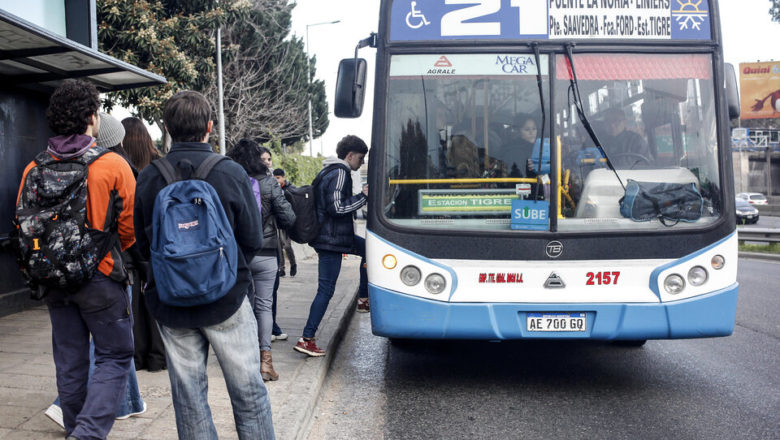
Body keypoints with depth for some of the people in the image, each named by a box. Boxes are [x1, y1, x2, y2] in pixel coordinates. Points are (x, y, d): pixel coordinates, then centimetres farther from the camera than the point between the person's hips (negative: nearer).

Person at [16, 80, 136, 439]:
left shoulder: (34, 169, -1)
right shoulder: (113, 165, -12)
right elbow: (131, 227, -8)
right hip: (100, 276, -5)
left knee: (70, 361, 16)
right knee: (115, 357, 5)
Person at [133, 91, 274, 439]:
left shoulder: (147, 179, -4)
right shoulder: (231, 173, -12)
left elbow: (143, 245, 4)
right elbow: (253, 241, -6)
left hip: (170, 303, 3)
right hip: (226, 300, -3)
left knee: (188, 396, 13)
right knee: (248, 391, 9)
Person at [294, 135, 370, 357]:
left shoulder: (328, 172, 15)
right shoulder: (339, 174, -16)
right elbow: (337, 208, -23)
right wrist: (363, 196, -15)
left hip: (331, 236, 10)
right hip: (331, 240, -10)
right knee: (326, 290, -7)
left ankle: (363, 298, 28)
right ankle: (306, 339, -4)